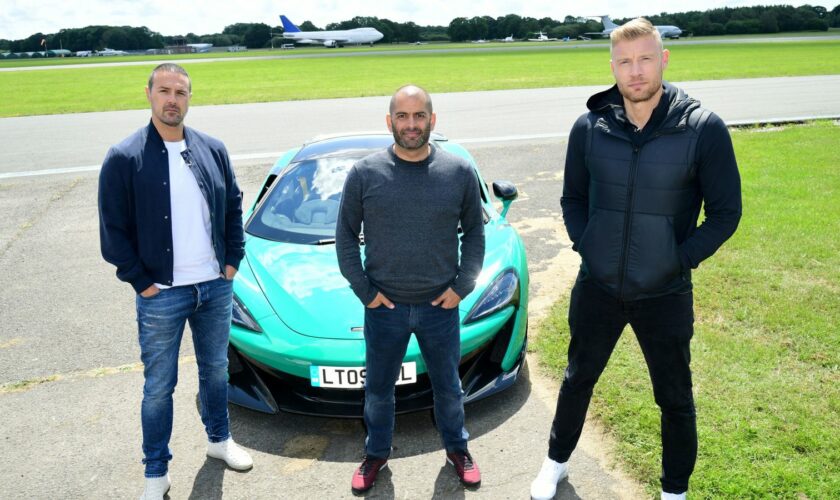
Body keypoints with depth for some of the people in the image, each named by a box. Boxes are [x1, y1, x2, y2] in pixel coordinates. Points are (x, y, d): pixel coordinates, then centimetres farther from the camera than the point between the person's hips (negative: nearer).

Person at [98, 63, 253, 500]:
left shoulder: (212, 150, 2)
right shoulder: (124, 158, -9)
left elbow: (233, 207, 11)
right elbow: (113, 231, -7)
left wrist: (232, 261, 4)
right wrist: (141, 282, -9)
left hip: (216, 287, 4)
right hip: (160, 296, -3)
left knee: (215, 369, 20)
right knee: (159, 386, 9)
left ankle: (219, 439, 42)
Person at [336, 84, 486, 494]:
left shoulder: (460, 173, -4)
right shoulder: (364, 174, -6)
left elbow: (475, 233, 5)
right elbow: (345, 236, 1)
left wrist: (462, 286, -4)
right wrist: (363, 290, -5)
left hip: (441, 306, 1)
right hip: (383, 307, 0)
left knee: (448, 386, 18)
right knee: (378, 389, 16)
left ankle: (456, 448, 43)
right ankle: (376, 453, 40)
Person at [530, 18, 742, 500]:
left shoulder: (703, 129, -12)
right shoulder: (590, 127, -6)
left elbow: (726, 212, -7)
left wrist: (679, 260, -13)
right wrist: (585, 247, -6)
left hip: (665, 295, -1)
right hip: (597, 289, 2)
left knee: (675, 398, 15)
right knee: (578, 380, 20)